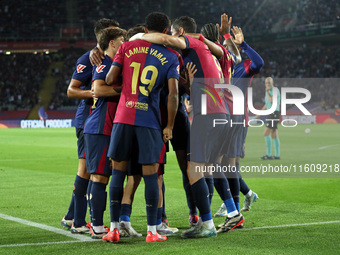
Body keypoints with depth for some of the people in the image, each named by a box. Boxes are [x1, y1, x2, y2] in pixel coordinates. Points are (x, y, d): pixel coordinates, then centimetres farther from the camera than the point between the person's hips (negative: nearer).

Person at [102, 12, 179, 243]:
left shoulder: (128, 47, 7)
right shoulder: (170, 58, 4)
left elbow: (110, 80, 2)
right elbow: (173, 93, -5)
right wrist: (169, 127, 2)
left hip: (123, 118, 1)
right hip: (150, 120, -1)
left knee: (118, 172, 8)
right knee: (151, 175, 4)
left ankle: (114, 228, 9)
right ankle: (152, 231, 7)